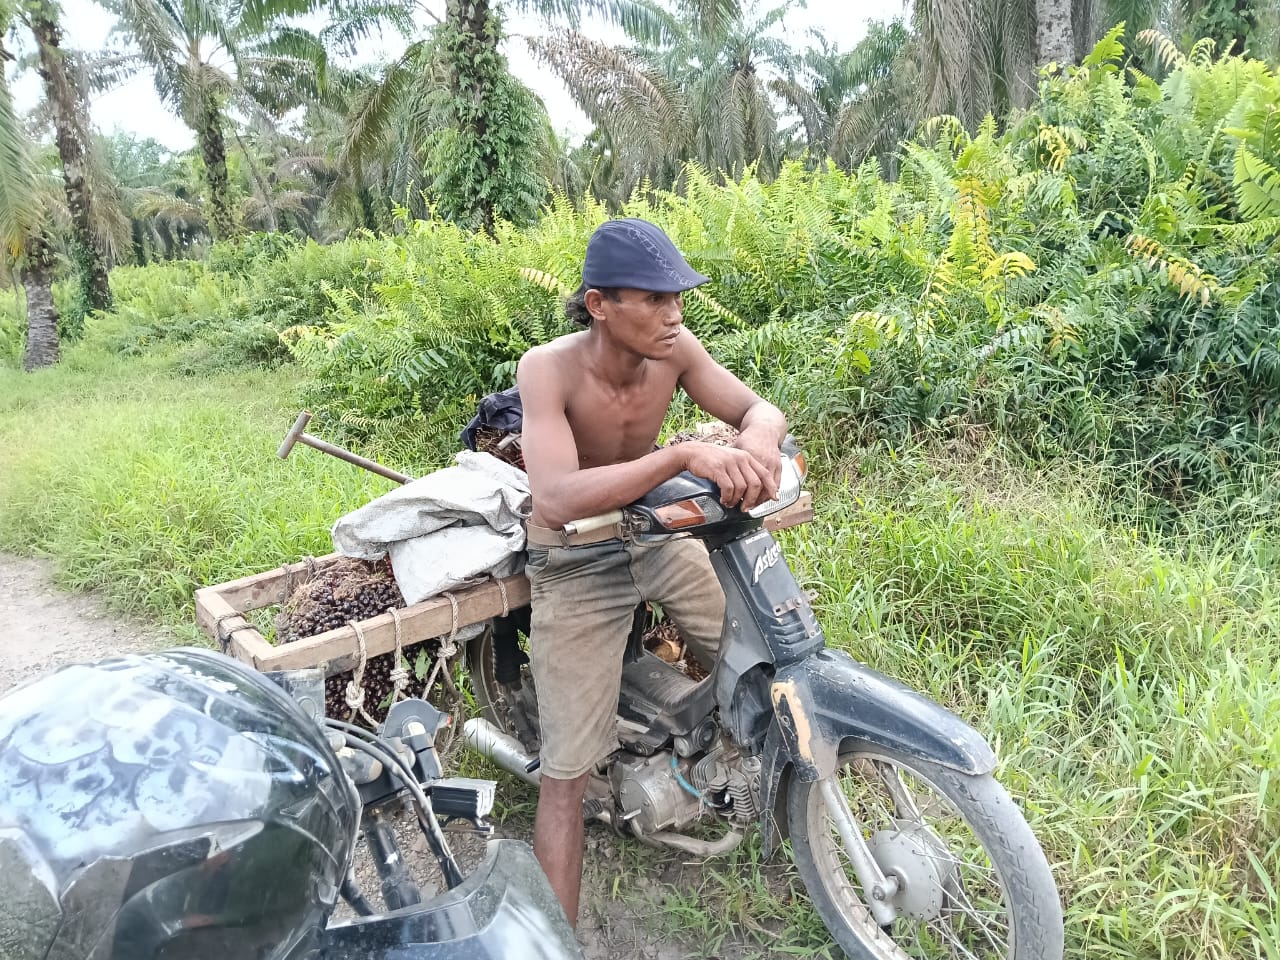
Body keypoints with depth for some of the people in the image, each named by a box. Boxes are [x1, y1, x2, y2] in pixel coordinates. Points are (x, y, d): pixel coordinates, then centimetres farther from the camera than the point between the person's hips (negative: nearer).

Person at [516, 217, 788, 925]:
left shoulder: (673, 347, -13)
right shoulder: (548, 369, -27)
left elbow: (757, 406, -9)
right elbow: (556, 501, -40)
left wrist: (757, 440, -35)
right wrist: (685, 454, -49)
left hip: (658, 538, 5)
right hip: (576, 567, -5)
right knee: (567, 774, -4)